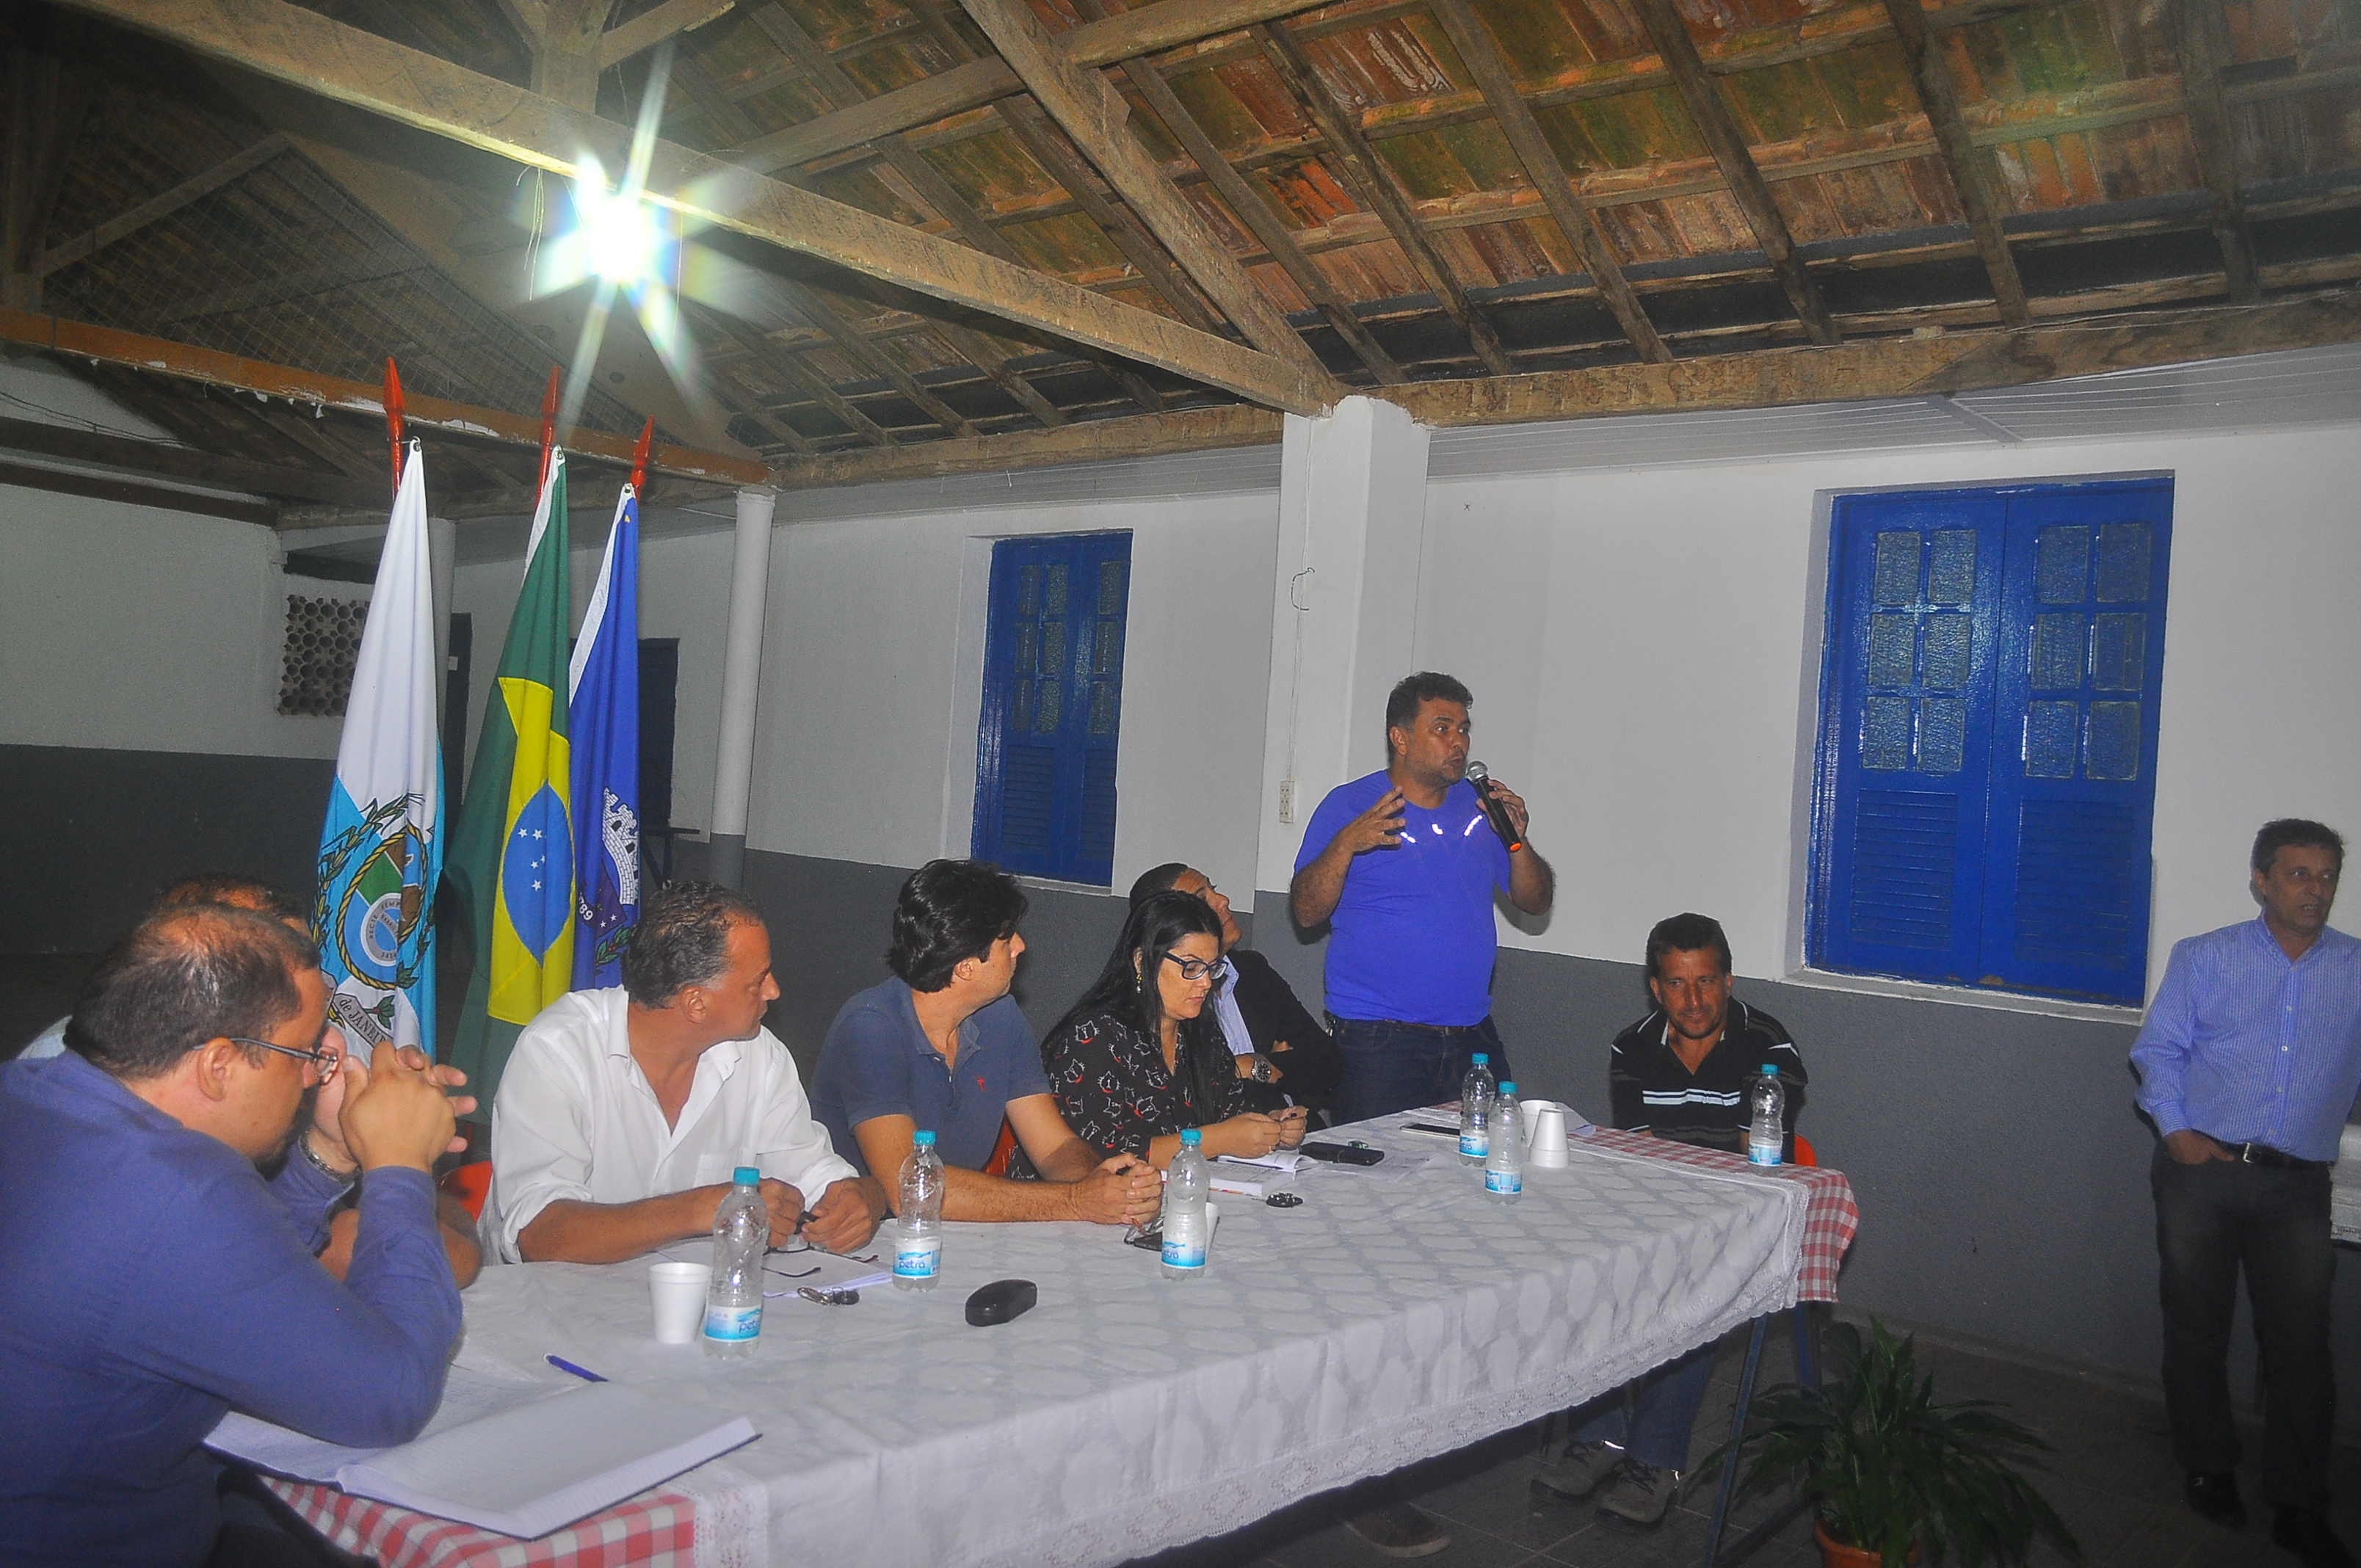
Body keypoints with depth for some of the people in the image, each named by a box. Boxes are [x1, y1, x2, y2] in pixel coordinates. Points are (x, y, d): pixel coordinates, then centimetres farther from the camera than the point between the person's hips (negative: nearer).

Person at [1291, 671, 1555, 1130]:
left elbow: (1536, 903, 11)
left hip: (1473, 1038, 5)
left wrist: (1516, 839, -6)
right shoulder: (1350, 805, -2)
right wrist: (1347, 844, -24)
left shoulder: (1480, 804, 11)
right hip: (1378, 1041, -4)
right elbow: (1305, 912, -9)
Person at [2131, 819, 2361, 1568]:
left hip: (2298, 1186, 1)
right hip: (2202, 1171, 0)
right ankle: (2208, 1470, 27)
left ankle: (2300, 1506, 15)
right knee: (2196, 1329, 9)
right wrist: (2174, 1129, -10)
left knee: (2300, 1342, 1)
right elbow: (2158, 1048, 2)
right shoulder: (2202, 958, 4)